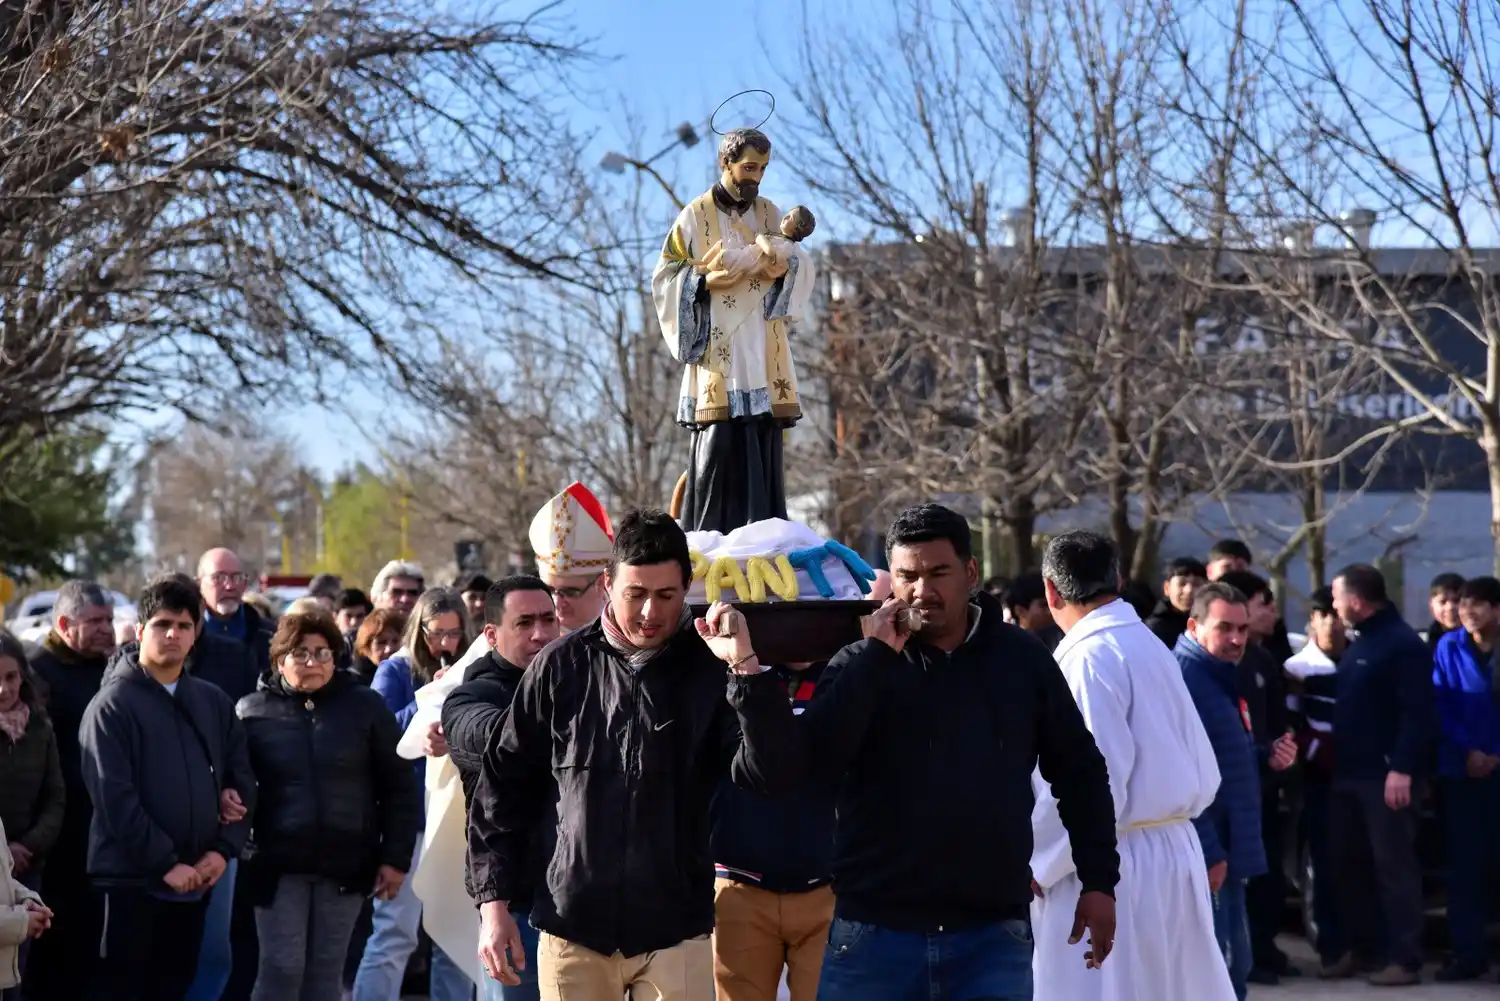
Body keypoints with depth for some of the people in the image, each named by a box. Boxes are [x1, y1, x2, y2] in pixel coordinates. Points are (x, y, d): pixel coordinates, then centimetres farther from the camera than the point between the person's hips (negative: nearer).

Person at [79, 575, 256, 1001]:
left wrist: (223, 849, -4)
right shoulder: (113, 704, -7)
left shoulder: (214, 702, 11)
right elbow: (114, 796, -14)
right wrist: (166, 863, -17)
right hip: (131, 878, -5)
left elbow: (242, 781, 11)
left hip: (195, 878, 5)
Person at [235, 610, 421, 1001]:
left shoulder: (364, 705, 3)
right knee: (281, 969, -4)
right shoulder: (253, 711, 2)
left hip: (346, 863, 1)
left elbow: (400, 787, 4)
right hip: (279, 864, -1)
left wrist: (396, 857, -1)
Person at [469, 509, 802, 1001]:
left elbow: (773, 774, -14)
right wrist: (494, 903, 2)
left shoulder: (710, 669, -2)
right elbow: (503, 788, 7)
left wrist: (746, 666, -23)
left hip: (675, 934, -1)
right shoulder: (561, 666, 1)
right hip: (572, 929, 1)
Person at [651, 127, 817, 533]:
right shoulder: (696, 216, 2)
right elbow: (665, 275, 1)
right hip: (718, 353, -4)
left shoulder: (769, 213, 13)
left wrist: (785, 268, -9)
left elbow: (804, 263, 13)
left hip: (763, 356, 4)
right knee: (720, 446, -9)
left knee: (764, 448, 1)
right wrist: (707, 280, -16)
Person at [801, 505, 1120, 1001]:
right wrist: (876, 657, -14)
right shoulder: (863, 663, 2)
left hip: (994, 931, 0)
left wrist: (1099, 881, 9)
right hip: (875, 928, 0)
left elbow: (1079, 771, 14)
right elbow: (814, 759, -15)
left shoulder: (1022, 658, 6)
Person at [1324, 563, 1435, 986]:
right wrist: (1335, 756, 15)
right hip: (1350, 773, 9)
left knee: (1393, 865, -5)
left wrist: (1402, 768, -24)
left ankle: (1404, 958, 0)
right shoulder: (1359, 643, 17)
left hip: (1387, 776, -9)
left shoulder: (1404, 644, -12)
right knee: (1352, 864, 11)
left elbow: (1418, 713, -19)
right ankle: (1364, 948, 21)